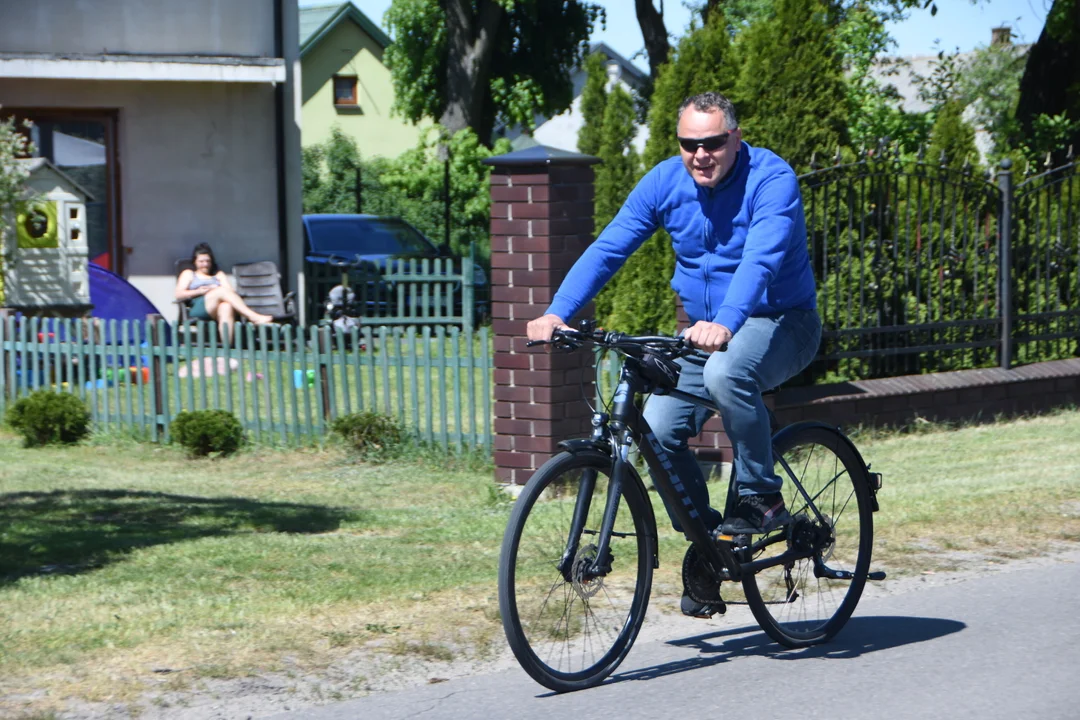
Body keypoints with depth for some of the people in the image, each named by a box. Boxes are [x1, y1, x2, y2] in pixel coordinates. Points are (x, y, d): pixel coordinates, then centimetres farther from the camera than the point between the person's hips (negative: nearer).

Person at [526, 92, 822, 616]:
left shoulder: (771, 179, -19)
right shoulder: (665, 183, -4)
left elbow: (761, 258, -35)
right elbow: (607, 249, -9)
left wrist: (725, 323, -53)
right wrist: (557, 312, -25)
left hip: (780, 323, -5)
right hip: (703, 332, 6)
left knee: (726, 373, -38)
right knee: (659, 430, -15)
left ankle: (761, 497, -19)